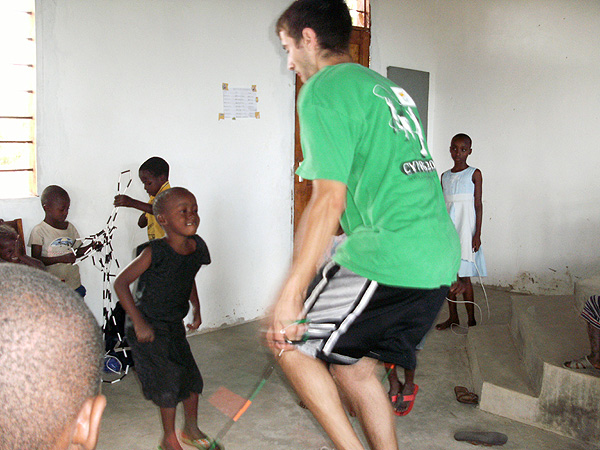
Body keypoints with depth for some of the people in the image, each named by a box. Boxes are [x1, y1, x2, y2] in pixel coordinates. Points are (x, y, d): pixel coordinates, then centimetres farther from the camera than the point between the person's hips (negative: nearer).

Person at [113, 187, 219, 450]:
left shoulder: (197, 246, -5)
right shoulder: (155, 252, -24)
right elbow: (120, 283, -22)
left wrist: (196, 309, 10)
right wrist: (139, 323, -22)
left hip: (175, 326, 7)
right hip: (148, 329, -6)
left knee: (192, 378, 13)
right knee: (170, 382, -2)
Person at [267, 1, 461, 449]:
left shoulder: (322, 91, -7)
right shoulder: (386, 87, 21)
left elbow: (329, 200, -16)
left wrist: (291, 293, -14)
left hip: (390, 257, -9)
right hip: (441, 260, 9)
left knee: (288, 340, 8)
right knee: (352, 366, 20)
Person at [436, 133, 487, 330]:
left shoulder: (474, 174, 0)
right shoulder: (445, 176, 13)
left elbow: (478, 205, -4)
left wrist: (477, 234, -9)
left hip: (465, 229, -5)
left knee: (464, 277, -5)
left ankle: (471, 319, 5)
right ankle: (453, 317, 16)